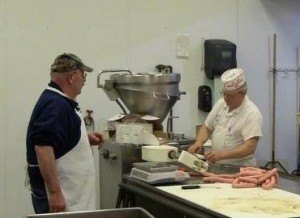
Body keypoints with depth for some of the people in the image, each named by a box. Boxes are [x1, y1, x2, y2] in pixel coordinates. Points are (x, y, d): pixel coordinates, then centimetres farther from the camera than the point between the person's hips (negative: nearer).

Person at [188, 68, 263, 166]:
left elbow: (250, 148, -19)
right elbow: (206, 128, 20)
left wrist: (221, 155, -29)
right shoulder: (220, 103, 10)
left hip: (240, 168, -6)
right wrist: (198, 143, -1)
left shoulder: (252, 113, -12)